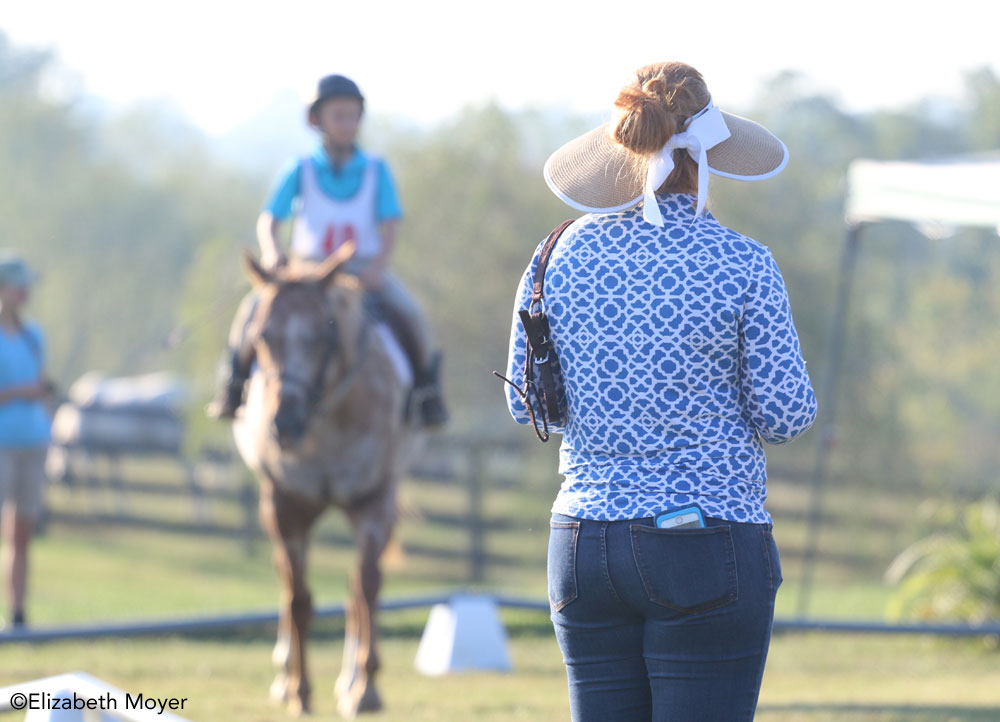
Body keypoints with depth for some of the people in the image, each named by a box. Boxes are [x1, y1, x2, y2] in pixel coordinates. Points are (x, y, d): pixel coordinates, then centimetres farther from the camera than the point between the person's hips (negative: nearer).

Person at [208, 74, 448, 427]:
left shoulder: (376, 170, 1)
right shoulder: (301, 171, 0)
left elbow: (390, 225, -6)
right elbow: (268, 221, -4)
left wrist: (379, 266, -24)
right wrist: (271, 250, -26)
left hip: (365, 270, 0)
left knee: (408, 317, -24)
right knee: (254, 310, -22)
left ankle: (426, 388, -2)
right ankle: (235, 382, -1)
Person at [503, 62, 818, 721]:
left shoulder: (563, 256, 2)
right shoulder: (742, 265, -9)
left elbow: (528, 405, 10)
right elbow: (787, 416, -5)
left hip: (583, 544, 4)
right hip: (708, 544, -4)